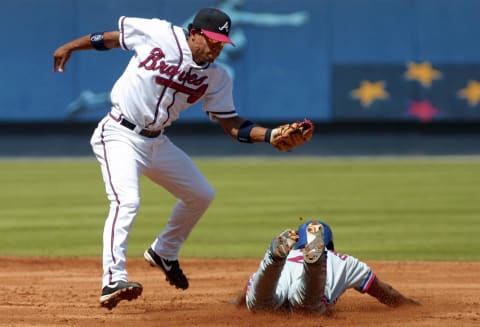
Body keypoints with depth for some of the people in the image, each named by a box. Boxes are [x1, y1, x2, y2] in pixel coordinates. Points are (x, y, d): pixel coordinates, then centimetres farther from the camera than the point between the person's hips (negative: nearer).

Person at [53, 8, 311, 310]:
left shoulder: (216, 77, -1)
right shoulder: (157, 34, -14)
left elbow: (231, 124, 0)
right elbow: (112, 37, 1)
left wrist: (271, 135, -15)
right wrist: (71, 47, 8)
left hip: (157, 143, 7)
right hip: (120, 135, -7)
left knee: (201, 195, 16)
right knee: (127, 200, -27)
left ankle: (164, 253, 38)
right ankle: (113, 281, -35)